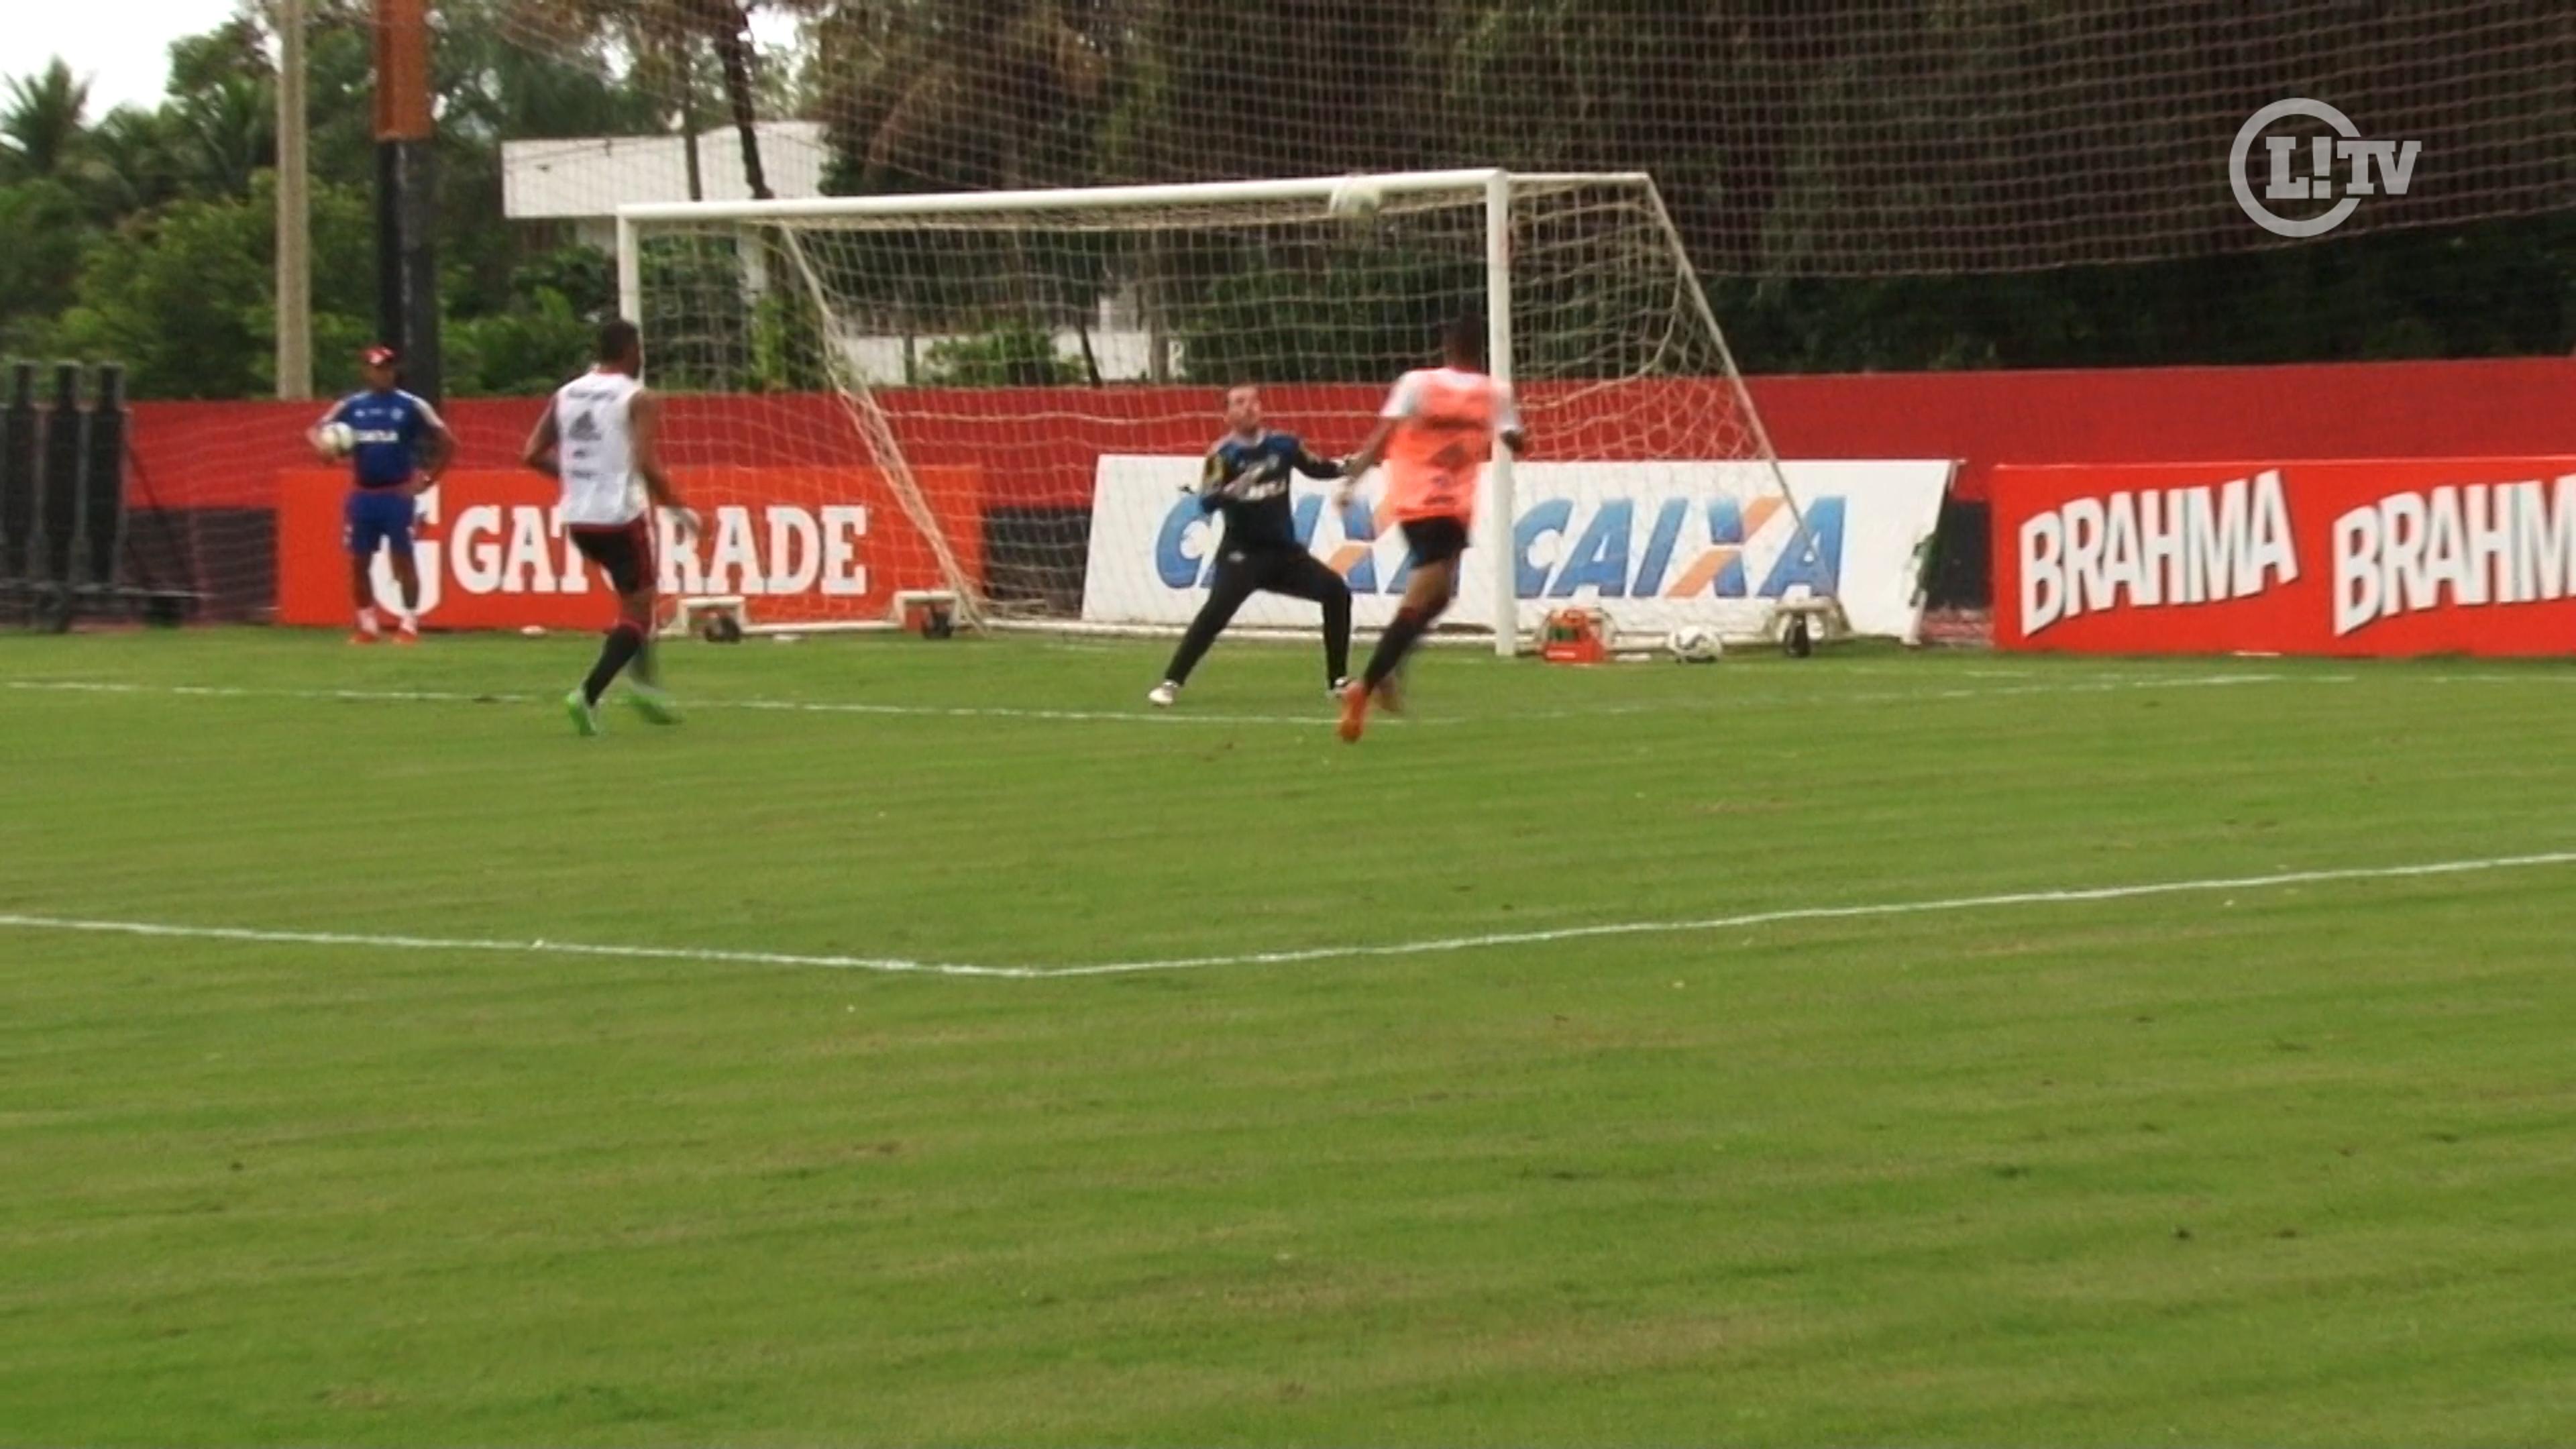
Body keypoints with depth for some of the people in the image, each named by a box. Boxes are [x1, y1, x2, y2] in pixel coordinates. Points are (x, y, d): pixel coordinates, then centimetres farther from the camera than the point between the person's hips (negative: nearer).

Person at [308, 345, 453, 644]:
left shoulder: (411, 406, -2)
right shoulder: (351, 406, 7)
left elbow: (447, 442, -1)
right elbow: (316, 430, 10)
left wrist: (426, 480, -6)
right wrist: (324, 446, -14)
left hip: (397, 494, -4)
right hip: (362, 495, 4)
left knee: (403, 558, -4)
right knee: (359, 561, 5)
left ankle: (409, 624, 2)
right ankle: (368, 625, 15)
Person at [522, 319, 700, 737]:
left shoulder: (565, 395, 8)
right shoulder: (639, 400, -9)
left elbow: (534, 455, 7)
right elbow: (647, 465, -19)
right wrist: (679, 509, -6)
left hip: (578, 519, 7)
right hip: (621, 516, -7)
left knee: (638, 594, 27)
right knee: (637, 612, 3)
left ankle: (646, 682, 18)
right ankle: (588, 695, -14)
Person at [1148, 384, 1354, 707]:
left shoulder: (1283, 444, 2)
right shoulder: (1223, 454, -9)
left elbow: (1316, 468, 20)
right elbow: (1207, 503, -20)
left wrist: (1345, 467, 3)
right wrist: (1232, 490, -38)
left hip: (1285, 551, 5)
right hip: (1242, 553, -5)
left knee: (1336, 592, -3)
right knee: (1216, 611, -23)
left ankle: (1338, 679, 9)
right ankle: (1171, 683, -19)